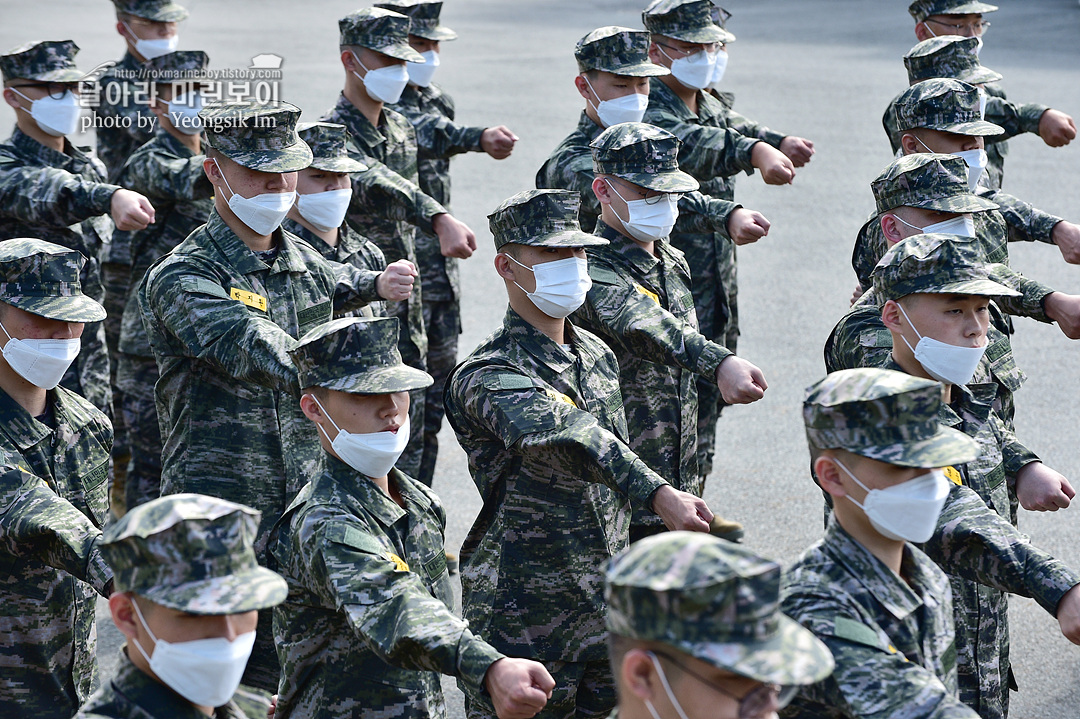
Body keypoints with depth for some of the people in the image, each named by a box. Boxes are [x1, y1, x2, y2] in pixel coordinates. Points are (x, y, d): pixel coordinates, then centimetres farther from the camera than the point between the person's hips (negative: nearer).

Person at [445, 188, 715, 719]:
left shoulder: (597, 356, 10)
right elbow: (567, 438, -36)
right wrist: (658, 493, -50)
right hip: (521, 611, -7)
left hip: (602, 607, 7)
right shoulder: (488, 376, -17)